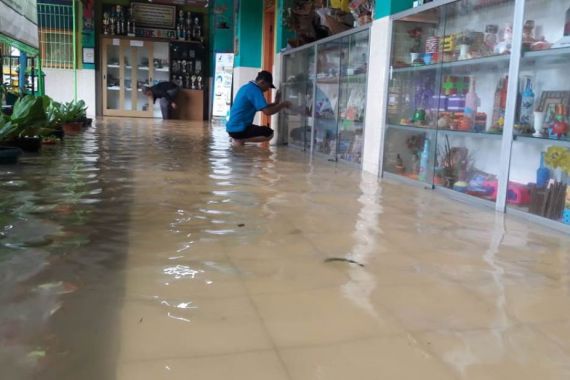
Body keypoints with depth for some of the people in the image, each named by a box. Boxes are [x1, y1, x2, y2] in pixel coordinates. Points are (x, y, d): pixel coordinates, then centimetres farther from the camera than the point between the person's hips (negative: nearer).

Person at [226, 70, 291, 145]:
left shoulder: (247, 87, 16)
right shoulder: (255, 90, -14)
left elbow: (262, 107, 23)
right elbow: (267, 111, -21)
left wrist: (275, 103, 13)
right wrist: (282, 105, -7)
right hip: (238, 129, -10)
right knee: (269, 133, -11)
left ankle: (238, 138, 8)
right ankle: (240, 139, -11)